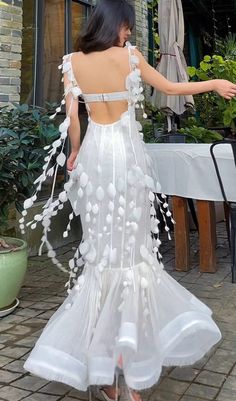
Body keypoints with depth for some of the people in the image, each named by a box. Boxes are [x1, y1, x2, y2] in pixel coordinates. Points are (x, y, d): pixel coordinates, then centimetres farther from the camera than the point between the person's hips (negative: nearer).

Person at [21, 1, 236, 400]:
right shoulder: (129, 56, -2)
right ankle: (133, 365, 10)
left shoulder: (73, 61, 5)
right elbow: (170, 88, 9)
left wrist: (74, 152, 22)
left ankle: (101, 367, 14)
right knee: (132, 248, 4)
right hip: (127, 154, -3)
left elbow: (72, 118, 4)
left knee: (100, 248, 8)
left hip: (94, 155, 3)